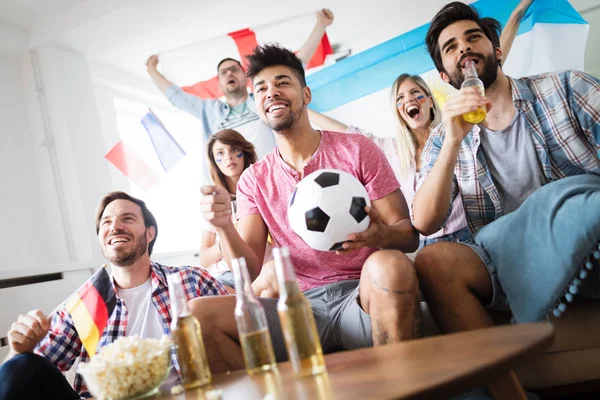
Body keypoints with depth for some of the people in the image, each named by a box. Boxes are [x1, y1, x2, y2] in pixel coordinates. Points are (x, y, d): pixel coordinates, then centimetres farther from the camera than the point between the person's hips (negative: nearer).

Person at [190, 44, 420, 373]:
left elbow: (410, 233, 0)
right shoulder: (254, 180, 10)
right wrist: (224, 227, -17)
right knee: (196, 314, -19)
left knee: (389, 264, -35)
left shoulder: (356, 149, 3)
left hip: (363, 296, -1)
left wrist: (381, 236, -24)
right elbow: (249, 272, 3)